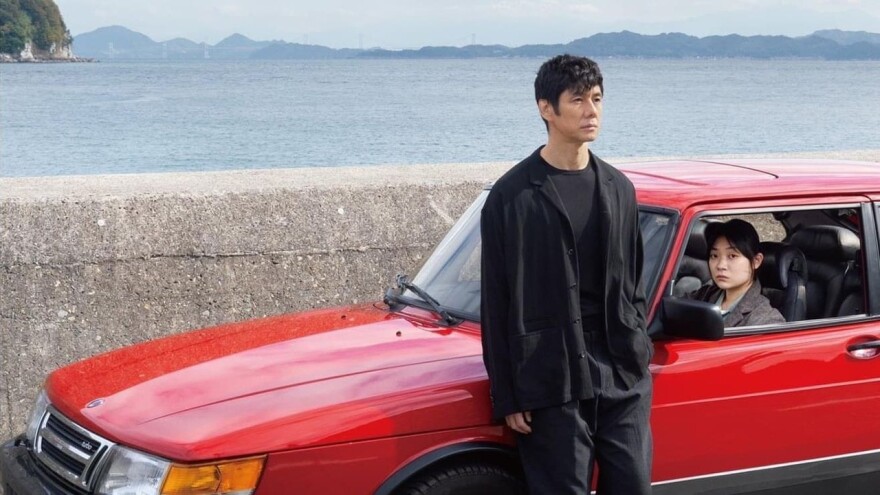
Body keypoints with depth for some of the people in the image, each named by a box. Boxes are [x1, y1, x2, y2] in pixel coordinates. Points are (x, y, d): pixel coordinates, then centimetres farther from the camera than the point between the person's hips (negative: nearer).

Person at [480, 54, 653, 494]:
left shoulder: (618, 189, 11)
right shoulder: (513, 195, -5)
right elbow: (497, 304, -5)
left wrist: (639, 353, 12)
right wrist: (507, 397, -6)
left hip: (624, 377, 5)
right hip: (552, 380, -5)